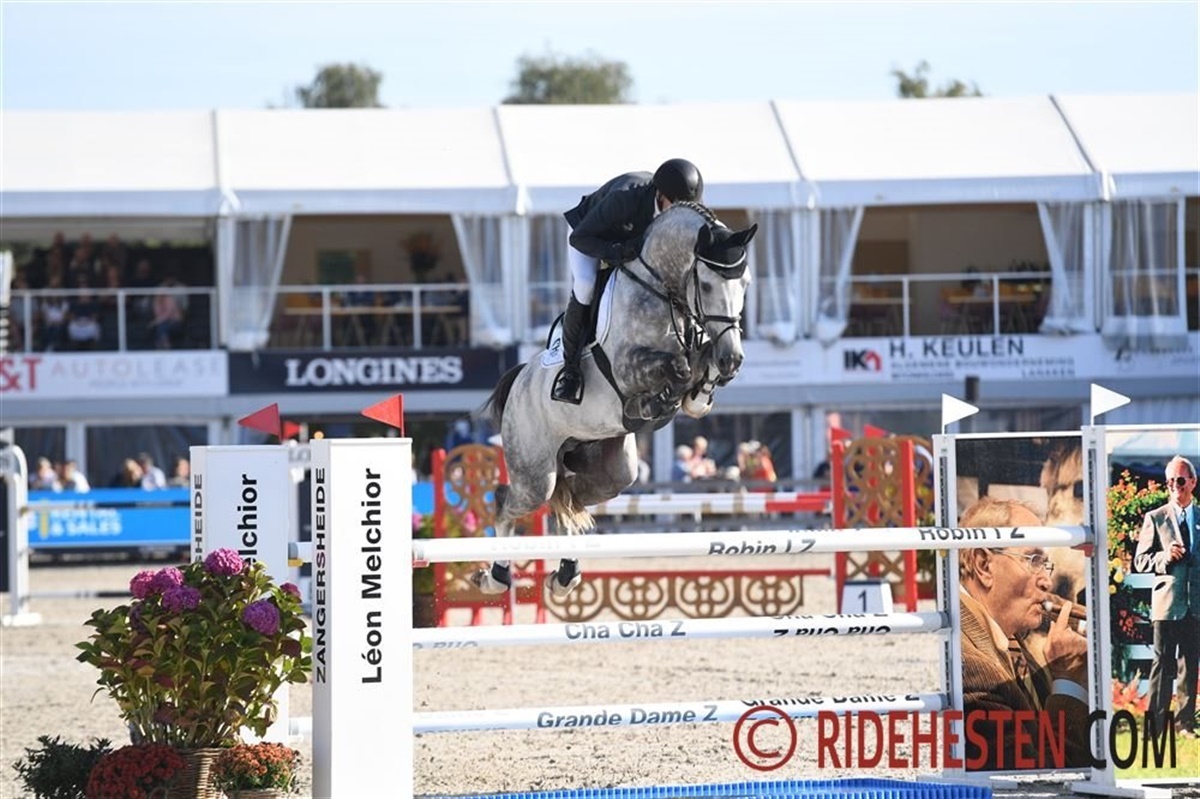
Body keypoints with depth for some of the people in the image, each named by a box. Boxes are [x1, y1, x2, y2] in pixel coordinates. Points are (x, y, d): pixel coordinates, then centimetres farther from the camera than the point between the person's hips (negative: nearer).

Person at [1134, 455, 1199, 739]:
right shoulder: (1155, 519, 4)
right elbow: (1140, 561, 2)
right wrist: (1165, 557, -15)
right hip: (1168, 601, -3)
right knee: (1163, 664, -5)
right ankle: (1157, 723, -3)